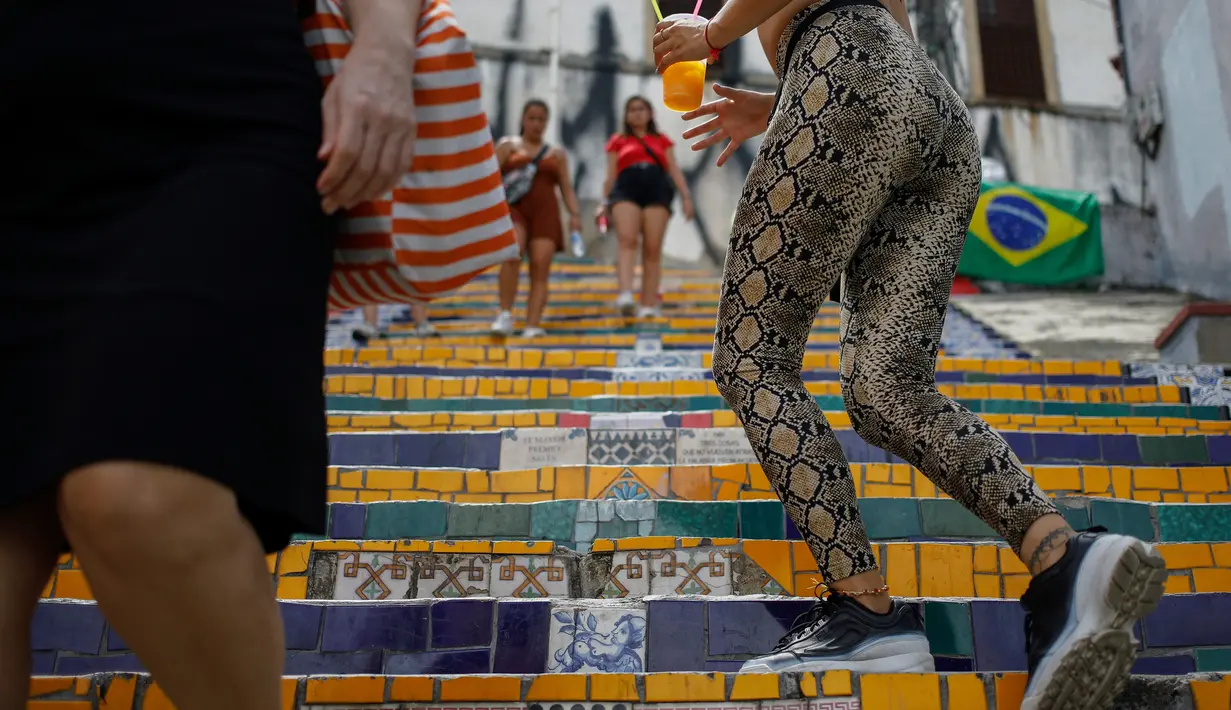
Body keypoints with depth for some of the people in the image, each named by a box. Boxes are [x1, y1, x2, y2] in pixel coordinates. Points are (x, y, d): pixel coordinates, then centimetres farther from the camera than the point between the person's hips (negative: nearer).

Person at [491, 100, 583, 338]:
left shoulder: (557, 153, 20)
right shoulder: (507, 145, 16)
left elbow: (567, 188, 15)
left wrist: (575, 214, -1)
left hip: (545, 212, 2)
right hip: (514, 208, -2)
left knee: (540, 267, -12)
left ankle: (533, 325, -15)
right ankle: (505, 314, -20)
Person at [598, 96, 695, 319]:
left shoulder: (662, 140, 23)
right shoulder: (618, 141, 20)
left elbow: (674, 170, 17)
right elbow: (611, 176, 18)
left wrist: (686, 196, 4)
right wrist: (605, 203, 9)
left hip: (657, 190, 1)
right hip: (626, 190, -1)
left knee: (652, 249, -8)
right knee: (627, 240, -23)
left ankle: (650, 304, -8)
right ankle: (625, 295, -38)